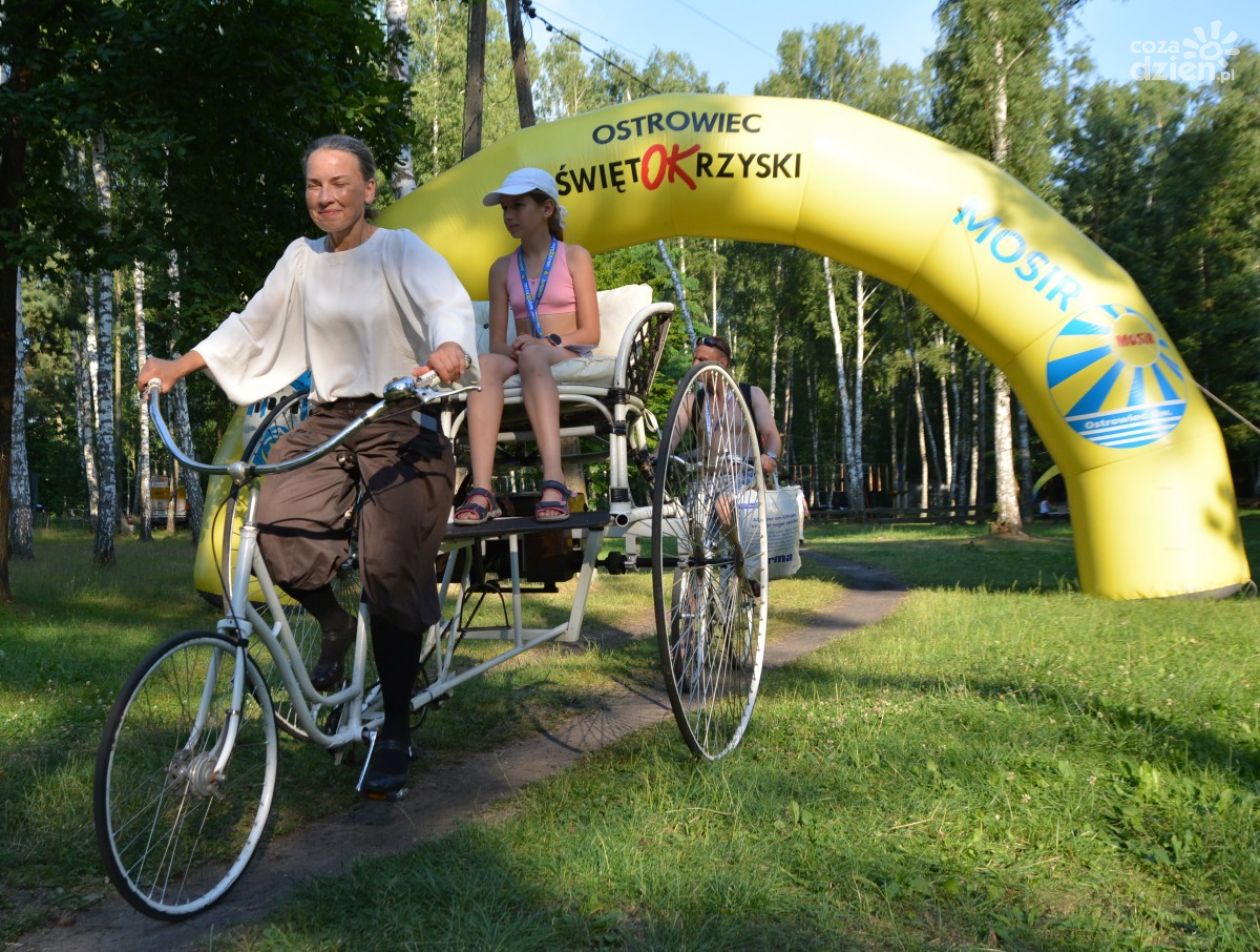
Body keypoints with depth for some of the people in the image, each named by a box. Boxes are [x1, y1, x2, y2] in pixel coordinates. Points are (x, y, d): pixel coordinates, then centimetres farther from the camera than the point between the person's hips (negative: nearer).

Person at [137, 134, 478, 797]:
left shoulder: (400, 250, -2)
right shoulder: (302, 258, 13)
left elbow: (449, 301, -21)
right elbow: (251, 325, 20)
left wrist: (450, 346, -44)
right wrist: (178, 366, 13)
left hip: (398, 426, -4)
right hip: (327, 421, 5)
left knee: (389, 568, -14)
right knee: (279, 526, -21)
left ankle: (395, 731, 2)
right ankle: (335, 626, 13)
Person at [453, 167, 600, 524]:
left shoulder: (574, 257, 10)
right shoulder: (502, 268, 18)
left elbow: (590, 333, 1)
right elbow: (496, 342, 10)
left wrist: (547, 342, -18)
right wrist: (511, 348, -14)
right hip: (523, 359, 3)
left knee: (533, 356, -39)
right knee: (485, 364, -33)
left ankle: (554, 480, -55)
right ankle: (481, 489, -48)